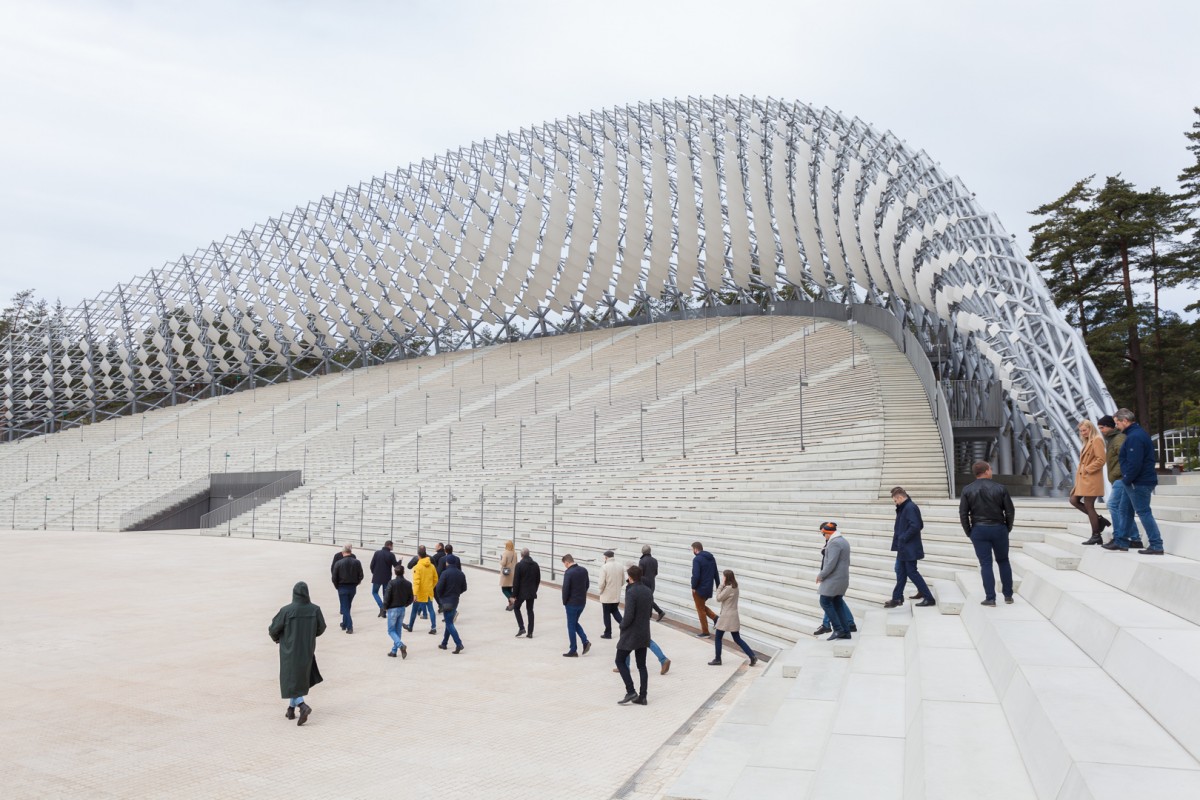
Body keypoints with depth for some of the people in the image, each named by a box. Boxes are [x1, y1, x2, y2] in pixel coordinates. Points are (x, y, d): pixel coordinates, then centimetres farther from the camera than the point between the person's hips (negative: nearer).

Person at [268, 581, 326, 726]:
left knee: (291, 681, 6)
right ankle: (291, 709, 27)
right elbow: (321, 628, 0)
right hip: (307, 650, 3)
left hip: (290, 650, -3)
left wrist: (276, 638, 12)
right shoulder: (315, 609, -11)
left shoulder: (286, 610, -19)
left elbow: (273, 629, -11)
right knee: (299, 678, 22)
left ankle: (303, 706, -14)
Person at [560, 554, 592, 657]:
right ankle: (585, 641, 7)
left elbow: (565, 589, -17)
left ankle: (573, 651, 11)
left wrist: (564, 601, -3)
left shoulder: (568, 572, -18)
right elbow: (587, 585, 10)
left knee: (571, 626, 5)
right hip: (582, 602, 7)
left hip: (572, 603, -7)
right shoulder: (584, 570, 3)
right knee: (575, 623, 23)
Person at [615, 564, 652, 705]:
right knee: (642, 665, 12)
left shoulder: (631, 592, -19)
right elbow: (648, 612, 10)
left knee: (620, 661, 7)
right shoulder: (648, 592, 4)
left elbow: (629, 615, -23)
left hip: (631, 634, -7)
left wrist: (622, 625, -5)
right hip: (644, 634, 7)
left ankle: (630, 692, 1)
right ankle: (642, 696, 13)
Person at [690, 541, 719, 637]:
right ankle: (716, 618, 6)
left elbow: (696, 575, -24)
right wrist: (718, 587, 16)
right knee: (702, 606, 24)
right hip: (709, 588, 7)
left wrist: (693, 587, -12)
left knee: (701, 609, 6)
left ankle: (705, 632, 12)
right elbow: (716, 574, 12)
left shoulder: (697, 559, -17)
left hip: (700, 589, -7)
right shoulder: (711, 558, 8)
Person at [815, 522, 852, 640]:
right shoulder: (844, 541, 15)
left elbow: (831, 564, -22)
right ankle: (845, 631, 12)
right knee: (837, 603, 12)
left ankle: (838, 629, -5)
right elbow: (846, 561, 19)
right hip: (843, 578, 10)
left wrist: (821, 575, -12)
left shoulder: (834, 543, -17)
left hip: (833, 578, -10)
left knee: (825, 602, -3)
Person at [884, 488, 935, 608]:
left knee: (911, 572, -4)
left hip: (910, 548, -10)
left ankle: (929, 598, 3)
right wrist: (899, 533, 9)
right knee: (901, 571, 15)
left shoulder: (910, 508, -19)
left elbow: (915, 526, -27)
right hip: (904, 548, 10)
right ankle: (897, 598, 23)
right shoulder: (904, 508, 11)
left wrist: (903, 538, -18)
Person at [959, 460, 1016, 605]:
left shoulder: (967, 490, -2)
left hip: (979, 529, 0)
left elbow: (963, 514, -4)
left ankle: (990, 598, 0)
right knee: (1003, 561, 15)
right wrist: (1008, 528, 12)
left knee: (985, 564, 3)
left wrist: (969, 532, 5)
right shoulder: (1000, 488, -4)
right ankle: (1008, 595, 19)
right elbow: (1009, 511, -2)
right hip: (999, 528, 0)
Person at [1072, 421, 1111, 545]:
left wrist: (1087, 469, -14)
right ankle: (1098, 519, 16)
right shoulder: (1087, 442, 19)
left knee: (1088, 505, -5)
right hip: (1083, 478, 10)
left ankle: (1096, 536, 3)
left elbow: (1101, 459, -19)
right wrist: (1080, 470, 9)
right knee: (1074, 500, 8)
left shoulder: (1097, 440, -10)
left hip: (1091, 479, -10)